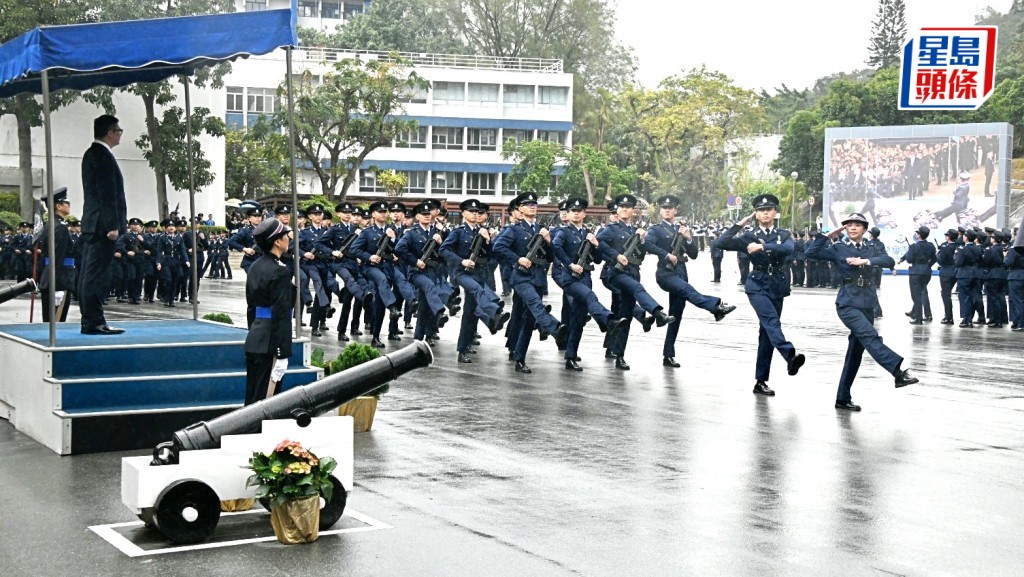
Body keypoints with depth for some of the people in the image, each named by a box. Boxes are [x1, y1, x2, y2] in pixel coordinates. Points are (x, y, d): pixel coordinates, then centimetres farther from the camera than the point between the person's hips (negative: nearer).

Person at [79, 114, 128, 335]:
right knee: (96, 275, -9)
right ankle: (94, 322, -9)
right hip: (103, 223, -11)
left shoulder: (91, 154, 18)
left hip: (93, 223, 11)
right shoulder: (103, 155, -14)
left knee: (89, 274, 10)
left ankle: (90, 321, 15)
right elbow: (107, 194, -19)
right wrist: (113, 225, -20)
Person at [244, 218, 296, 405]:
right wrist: (282, 352, -19)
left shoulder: (255, 267, 11)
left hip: (254, 339, 9)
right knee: (265, 399, -3)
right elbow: (281, 314, -19)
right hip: (270, 342, -9)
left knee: (253, 395, 13)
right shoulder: (280, 271, -15)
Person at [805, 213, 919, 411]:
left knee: (856, 352, 6)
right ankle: (898, 372, -40)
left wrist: (865, 261, -15)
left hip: (867, 305, 5)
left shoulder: (871, 250, 13)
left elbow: (890, 261, -5)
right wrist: (828, 236, -6)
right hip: (847, 304, -5)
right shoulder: (838, 249, 3)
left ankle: (843, 398, 13)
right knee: (871, 336, -27)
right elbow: (810, 253, -6)